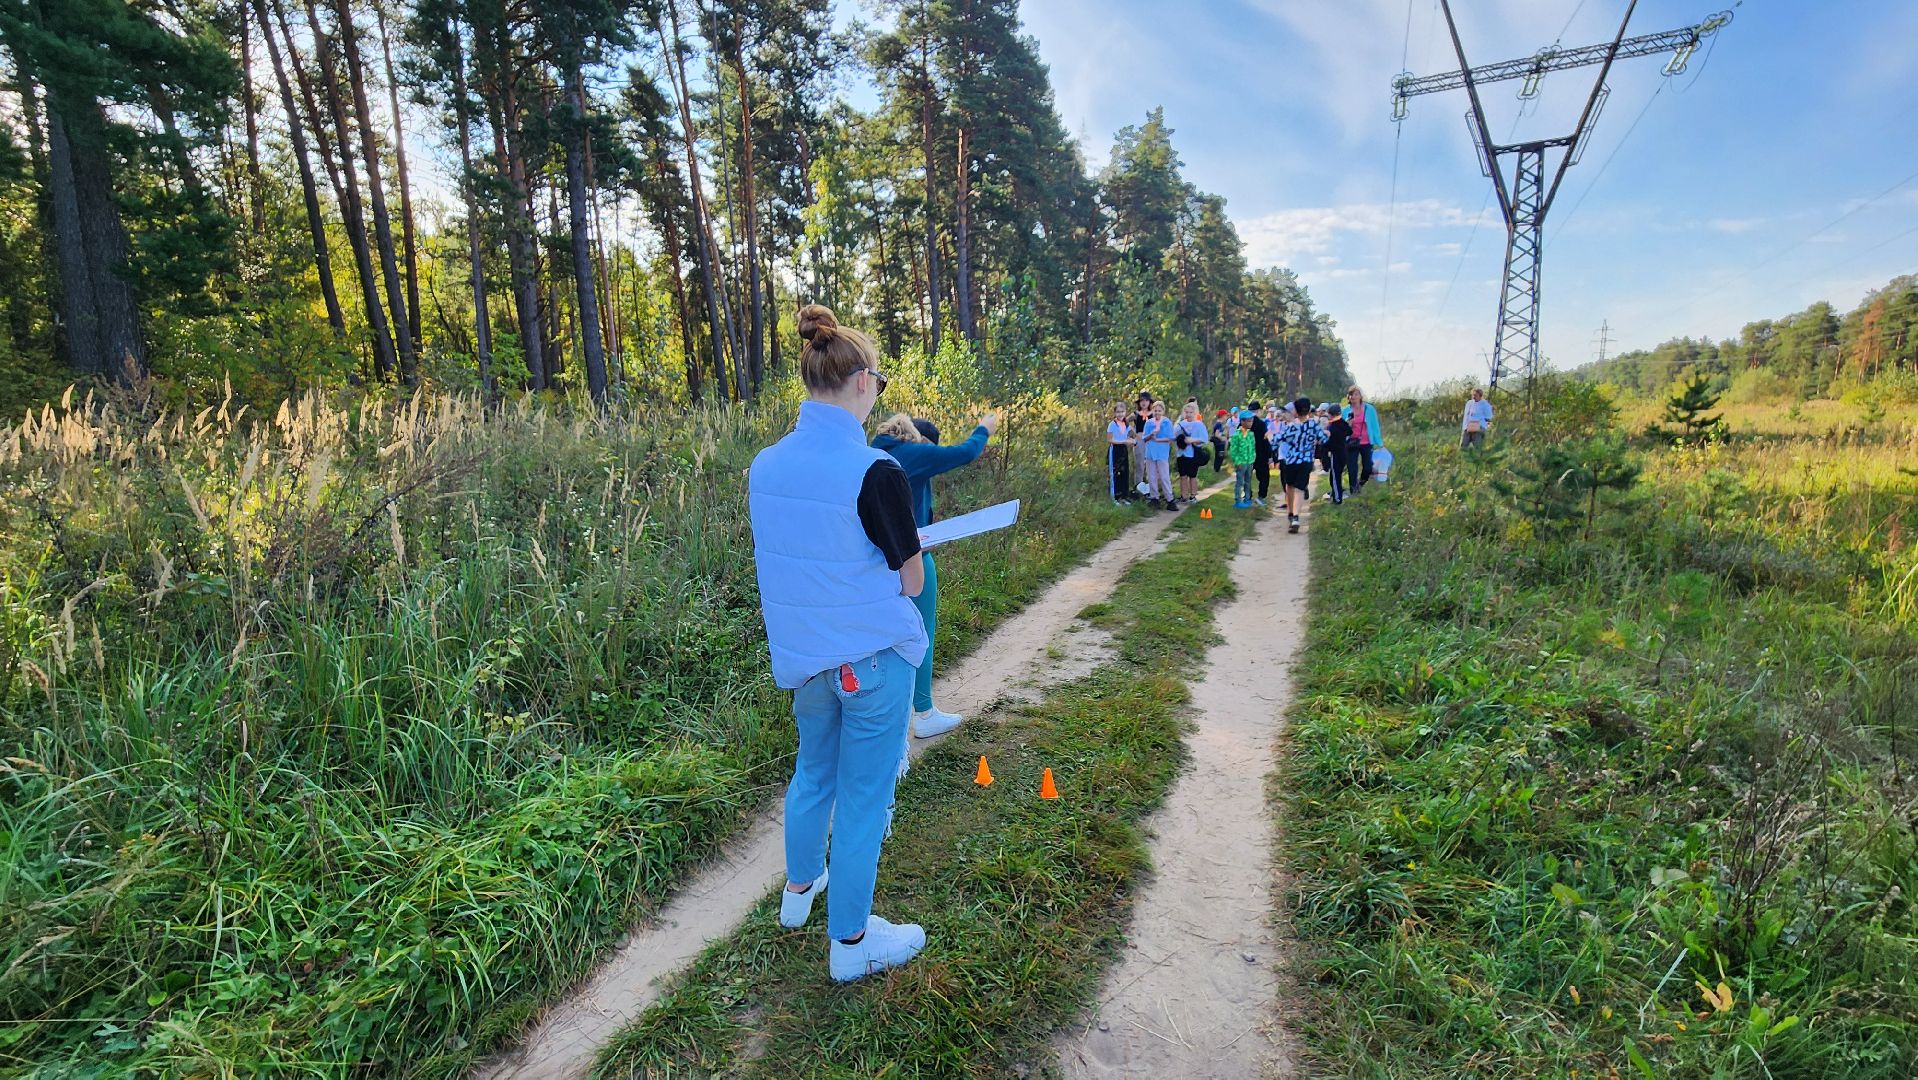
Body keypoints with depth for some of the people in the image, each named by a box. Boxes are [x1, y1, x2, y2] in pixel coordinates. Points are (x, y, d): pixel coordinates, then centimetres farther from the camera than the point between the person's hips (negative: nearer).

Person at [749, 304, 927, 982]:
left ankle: (799, 888, 48)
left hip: (801, 653, 6)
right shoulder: (875, 471, -21)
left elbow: (791, 556, 8)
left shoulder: (765, 464, -3)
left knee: (813, 771, 27)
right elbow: (911, 582, -12)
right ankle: (851, 943, 27)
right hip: (873, 656, -6)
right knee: (863, 795, 9)